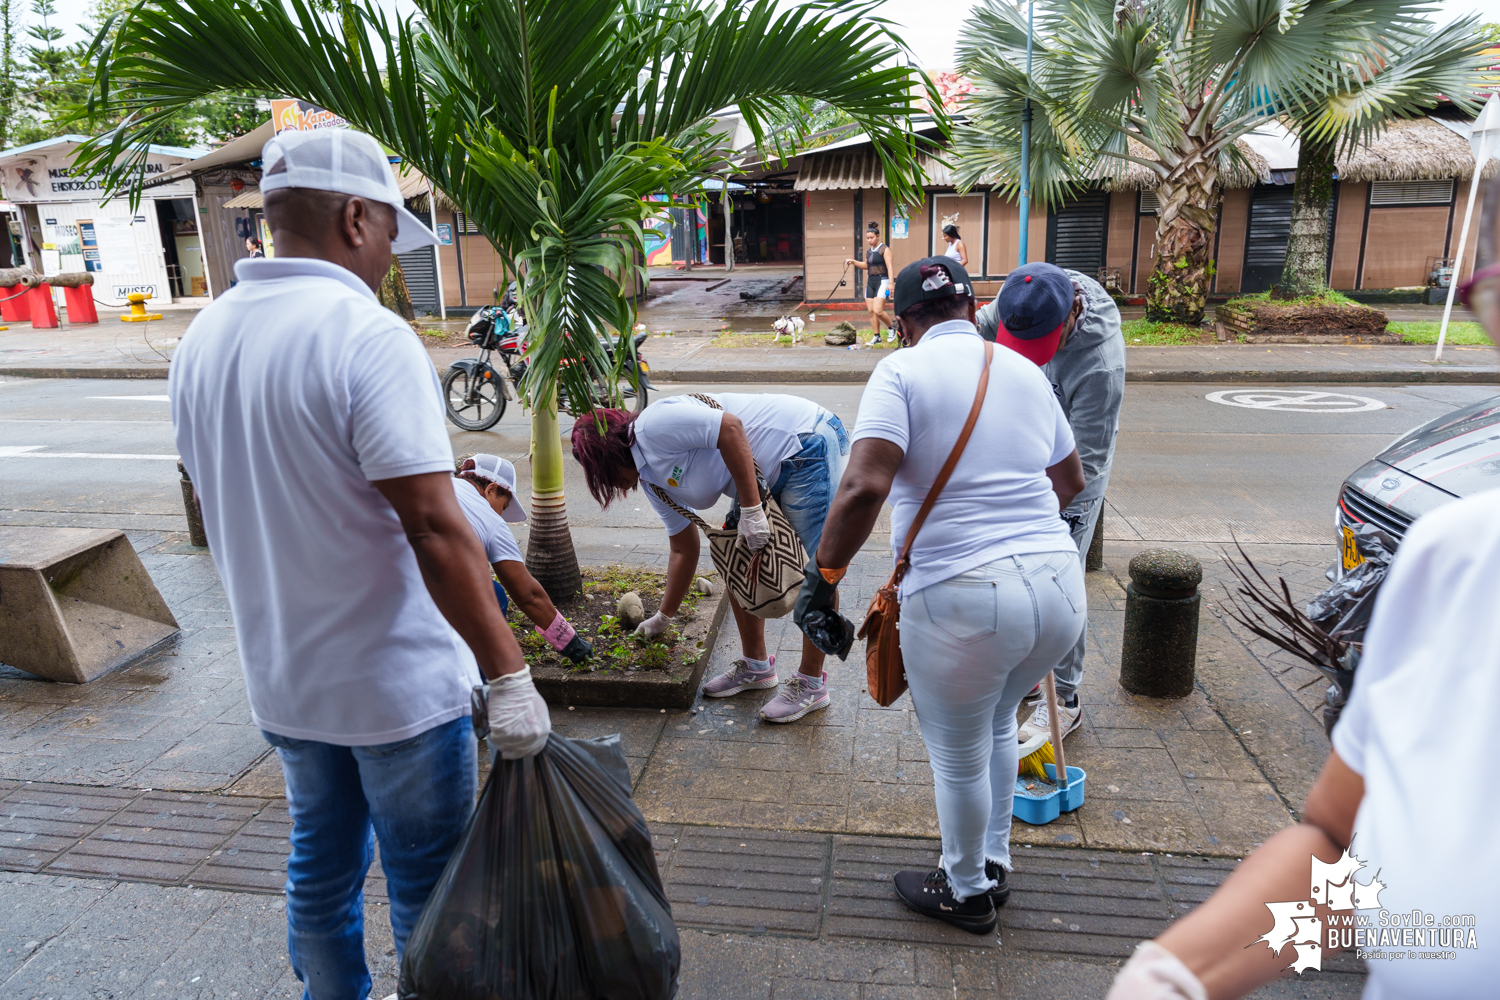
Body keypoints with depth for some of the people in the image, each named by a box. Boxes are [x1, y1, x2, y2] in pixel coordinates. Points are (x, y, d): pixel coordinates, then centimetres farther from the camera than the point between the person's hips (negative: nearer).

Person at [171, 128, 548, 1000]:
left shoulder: (203, 339, 3)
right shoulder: (369, 336, -22)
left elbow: (230, 511, 12)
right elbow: (436, 532, -28)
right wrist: (509, 675, -22)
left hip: (281, 681, 7)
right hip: (399, 686, -7)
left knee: (322, 865, 24)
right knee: (427, 889, 13)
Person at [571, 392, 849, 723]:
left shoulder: (653, 426, -16)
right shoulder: (651, 481, 12)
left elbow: (731, 427, -28)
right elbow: (684, 549, 20)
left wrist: (750, 509, -28)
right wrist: (663, 617, 27)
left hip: (808, 444, -10)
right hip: (773, 474, 10)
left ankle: (811, 684, 3)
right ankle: (755, 665, 23)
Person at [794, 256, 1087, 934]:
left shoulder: (902, 370, -6)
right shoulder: (1026, 371, 13)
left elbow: (865, 486, -21)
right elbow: (1070, 482, 25)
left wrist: (824, 572, -9)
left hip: (963, 600, -6)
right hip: (1059, 583, 7)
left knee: (959, 758, 17)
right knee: (997, 725, 31)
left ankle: (966, 893, 40)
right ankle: (993, 865, 47)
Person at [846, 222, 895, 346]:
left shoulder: (884, 249, -7)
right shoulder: (868, 251, 15)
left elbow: (890, 267, -14)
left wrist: (890, 283, -25)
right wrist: (853, 261, 17)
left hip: (882, 281, -7)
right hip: (870, 282, 8)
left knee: (877, 310, -17)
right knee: (871, 311, 3)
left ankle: (892, 328, 6)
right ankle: (876, 336, 11)